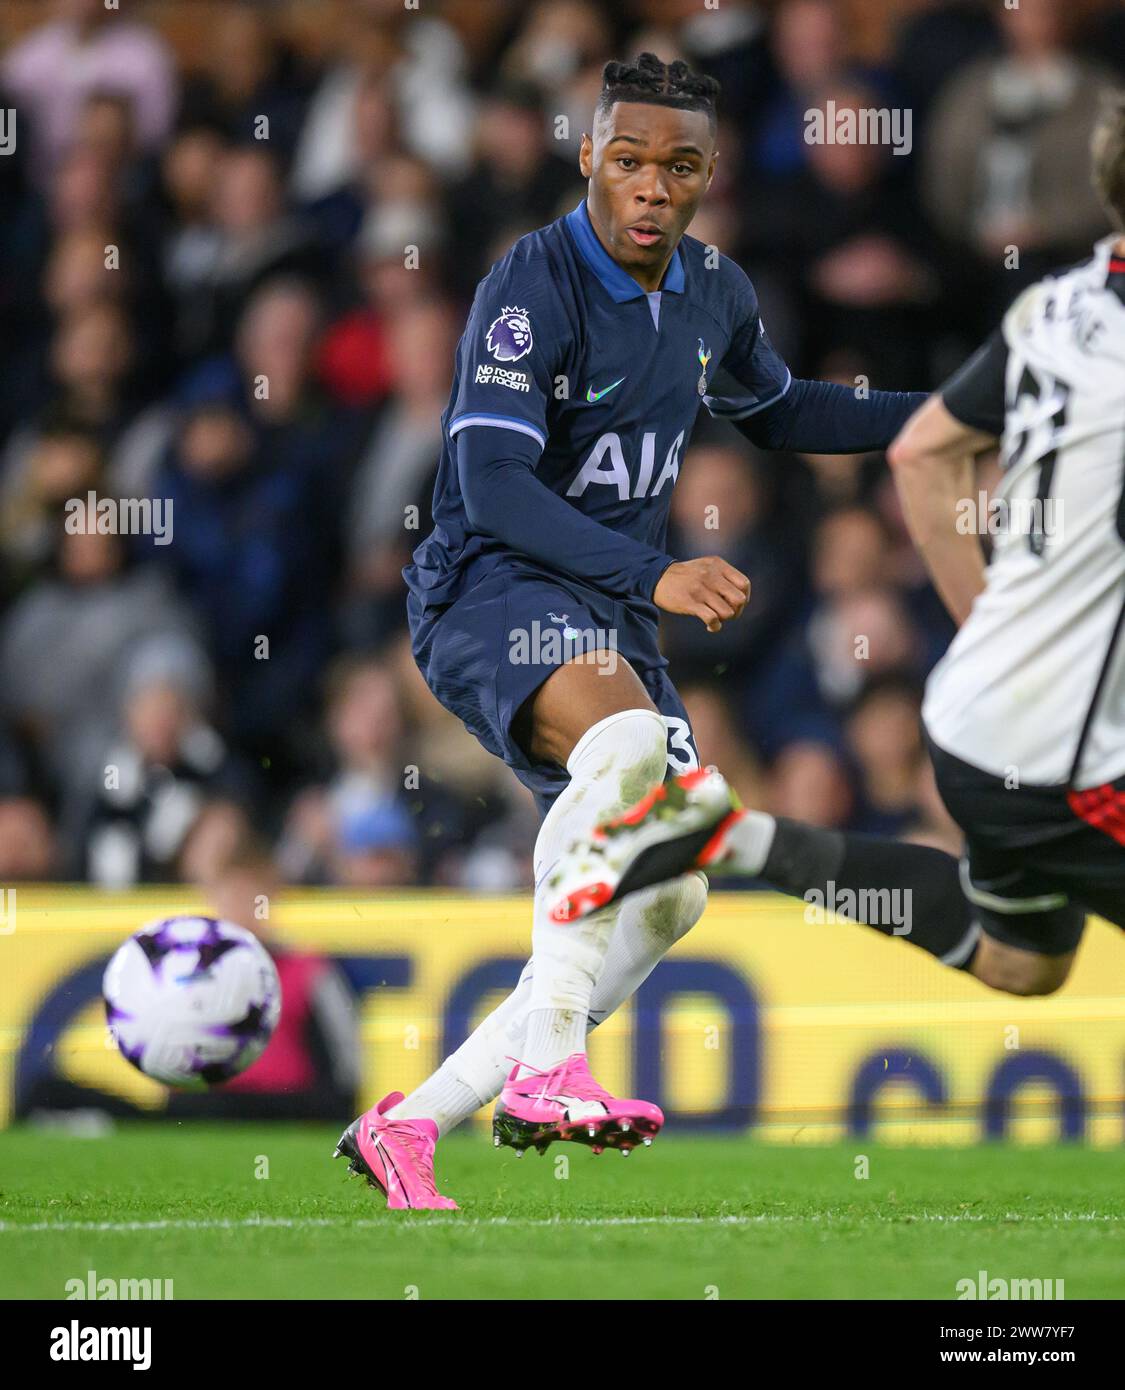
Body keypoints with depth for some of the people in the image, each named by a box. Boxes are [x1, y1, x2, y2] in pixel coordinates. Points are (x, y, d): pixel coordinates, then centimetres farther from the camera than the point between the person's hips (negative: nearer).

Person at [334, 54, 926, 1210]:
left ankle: (410, 1124, 8)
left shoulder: (714, 294, 7)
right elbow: (492, 488, -25)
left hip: (610, 621, 8)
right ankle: (545, 1073, -42)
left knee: (666, 901, 3)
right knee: (629, 738, -38)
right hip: (493, 588, -8)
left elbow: (774, 412, 29)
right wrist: (656, 575, -35)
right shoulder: (534, 287, -17)